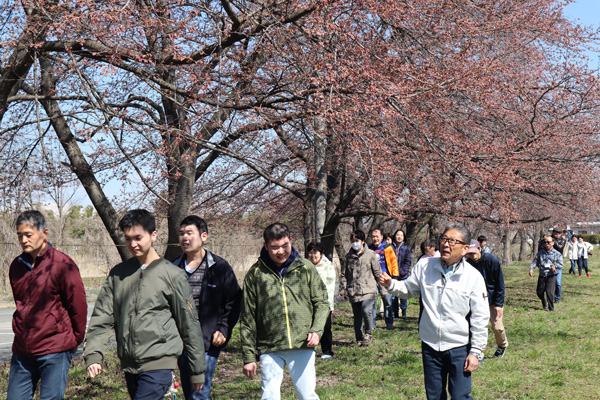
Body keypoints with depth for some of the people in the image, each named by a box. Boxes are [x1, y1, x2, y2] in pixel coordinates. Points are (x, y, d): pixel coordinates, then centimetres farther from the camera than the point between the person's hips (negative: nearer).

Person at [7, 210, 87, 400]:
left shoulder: (63, 264, -9)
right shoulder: (16, 266, 9)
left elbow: (78, 305, -4)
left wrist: (75, 340, 4)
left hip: (55, 350, -6)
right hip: (22, 350, 6)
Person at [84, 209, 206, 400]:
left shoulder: (173, 275, -2)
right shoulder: (118, 274, 9)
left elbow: (189, 324, 2)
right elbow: (102, 318, 7)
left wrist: (197, 370, 5)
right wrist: (93, 354, -7)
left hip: (159, 364, -5)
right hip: (129, 364, 5)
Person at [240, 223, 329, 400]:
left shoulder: (305, 267, 5)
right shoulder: (255, 274, 2)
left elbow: (321, 302, 10)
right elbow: (248, 318, 5)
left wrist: (317, 329, -8)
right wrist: (248, 356, 3)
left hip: (303, 347, 1)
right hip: (270, 349, 0)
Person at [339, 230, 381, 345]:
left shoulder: (370, 254, 3)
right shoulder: (349, 256, 11)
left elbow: (378, 272, 7)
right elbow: (343, 274, 15)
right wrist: (342, 289, 6)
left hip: (368, 290, -3)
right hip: (353, 292, 3)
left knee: (366, 310, -22)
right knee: (357, 316, 6)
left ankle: (368, 333, 0)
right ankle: (360, 340, 18)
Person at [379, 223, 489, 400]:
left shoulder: (474, 277, -9)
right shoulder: (424, 266, -2)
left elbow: (480, 319, -6)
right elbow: (408, 289, 13)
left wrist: (475, 352, -7)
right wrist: (390, 284, -8)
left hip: (459, 347, -3)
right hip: (430, 345, 3)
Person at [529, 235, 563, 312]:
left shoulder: (557, 254, 3)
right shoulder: (540, 252, 9)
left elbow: (560, 265, 0)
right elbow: (535, 261, 9)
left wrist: (554, 266, -20)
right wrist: (531, 269, -8)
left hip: (551, 276, -3)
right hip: (542, 275, 3)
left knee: (549, 291, -15)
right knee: (539, 292, 7)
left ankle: (551, 308, 2)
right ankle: (544, 305, 36)